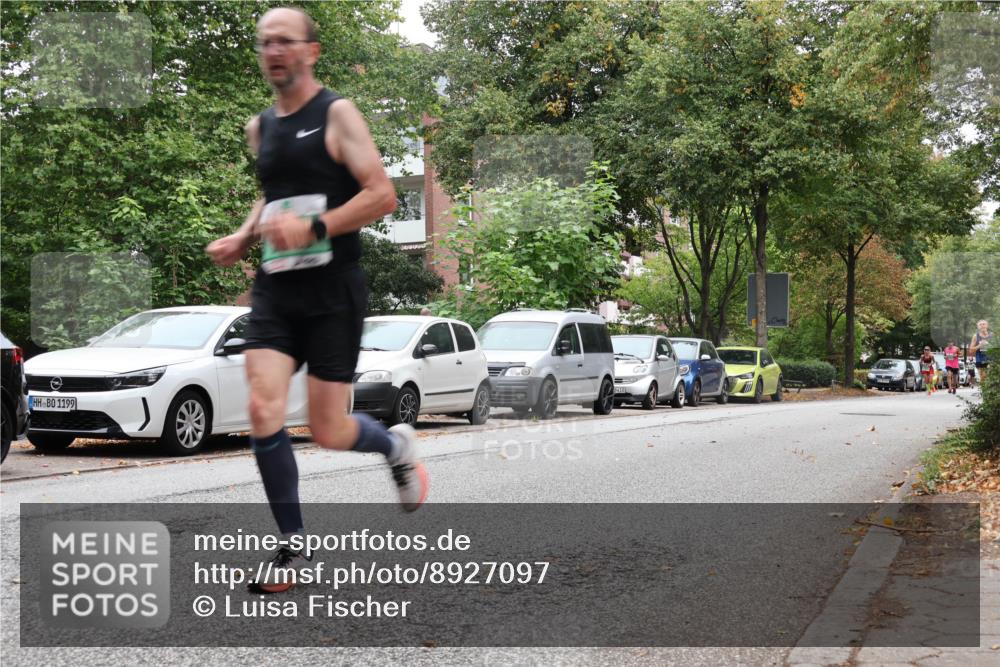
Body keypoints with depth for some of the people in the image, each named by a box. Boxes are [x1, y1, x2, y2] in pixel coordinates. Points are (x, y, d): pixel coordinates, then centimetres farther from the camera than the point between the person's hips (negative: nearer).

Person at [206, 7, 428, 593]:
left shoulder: (337, 114, -6)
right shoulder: (259, 127, 13)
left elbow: (383, 195, -14)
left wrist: (314, 227, -24)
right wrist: (242, 240, 11)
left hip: (333, 290, -5)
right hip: (275, 289, 5)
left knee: (327, 431, -1)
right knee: (264, 412, -13)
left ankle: (397, 446, 34)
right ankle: (294, 545, 2)